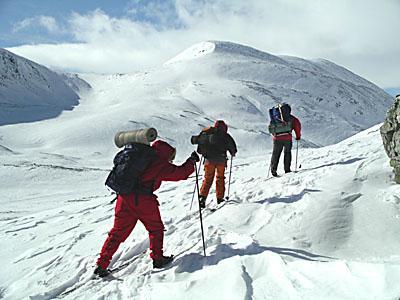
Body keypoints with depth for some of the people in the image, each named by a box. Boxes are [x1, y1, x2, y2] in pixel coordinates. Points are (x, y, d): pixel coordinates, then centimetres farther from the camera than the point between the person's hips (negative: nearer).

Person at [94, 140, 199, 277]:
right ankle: (157, 258, 24)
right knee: (156, 229, 18)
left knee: (118, 232, 12)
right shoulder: (161, 164, -1)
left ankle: (101, 265, 11)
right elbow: (181, 173, 5)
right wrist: (192, 161, 19)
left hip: (124, 198, 6)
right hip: (143, 201, -6)